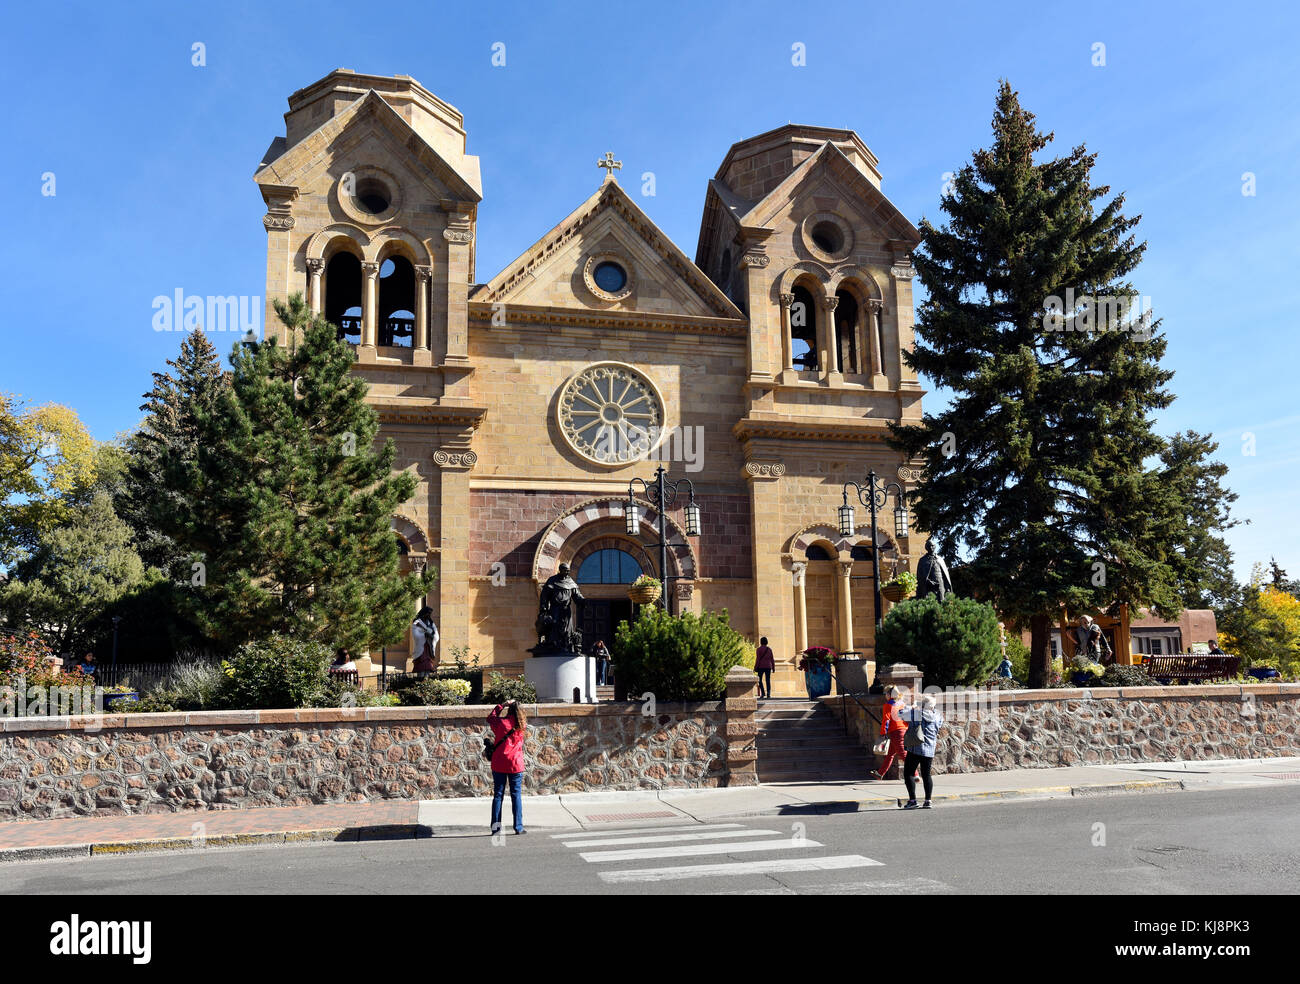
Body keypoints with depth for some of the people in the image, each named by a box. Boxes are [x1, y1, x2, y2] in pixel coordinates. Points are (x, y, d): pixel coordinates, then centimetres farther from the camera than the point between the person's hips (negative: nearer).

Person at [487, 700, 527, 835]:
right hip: (515, 764, 0)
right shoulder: (522, 725, -3)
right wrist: (516, 706, 23)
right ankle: (518, 827, 3)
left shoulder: (500, 723, -5)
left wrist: (502, 705, 19)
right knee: (516, 795, 5)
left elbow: (490, 717, 16)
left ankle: (495, 826, 5)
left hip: (499, 764, 0)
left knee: (498, 795, 7)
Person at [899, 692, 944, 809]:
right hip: (930, 750, 5)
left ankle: (912, 800, -3)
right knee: (926, 775, 13)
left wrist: (909, 704, 9)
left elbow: (901, 714, -8)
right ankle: (928, 801, 12)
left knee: (908, 773, 3)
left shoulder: (917, 713, -13)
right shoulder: (938, 716, 2)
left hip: (916, 749, -5)